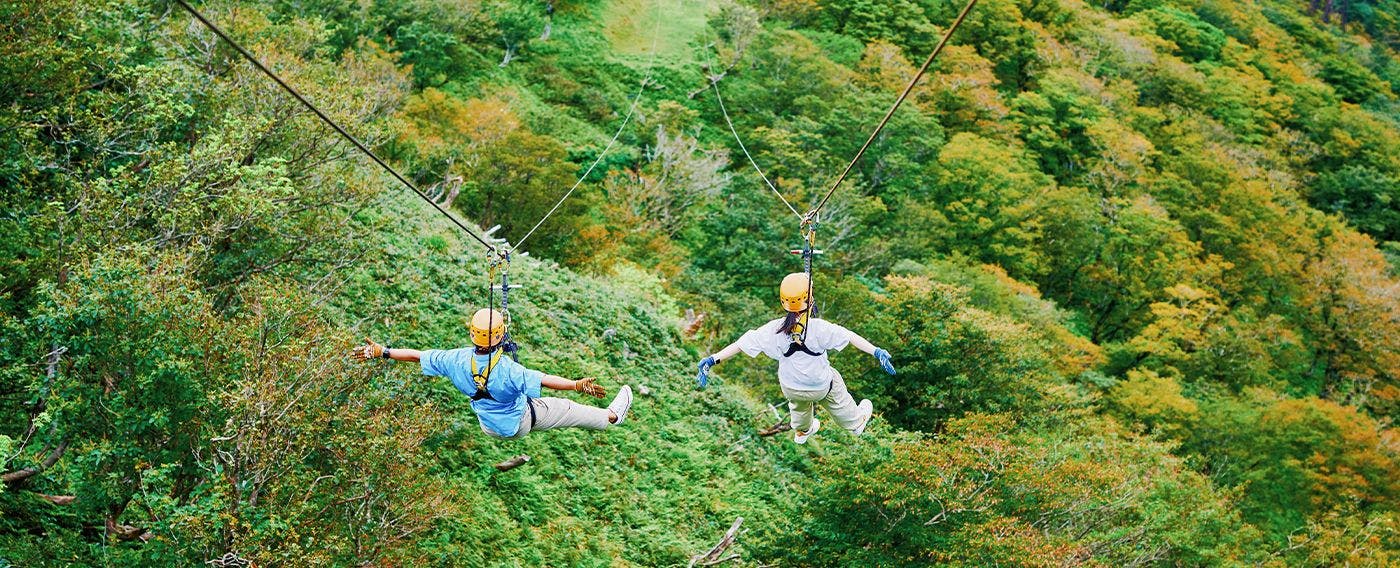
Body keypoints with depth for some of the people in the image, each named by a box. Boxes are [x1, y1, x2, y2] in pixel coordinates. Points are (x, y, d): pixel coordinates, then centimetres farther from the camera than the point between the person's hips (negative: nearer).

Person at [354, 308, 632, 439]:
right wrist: (578, 384, -38)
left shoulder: (458, 360, -24)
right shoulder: (508, 370, -38)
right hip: (519, 423, -4)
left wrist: (382, 352, -9)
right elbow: (544, 380, -39)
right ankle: (611, 417, 34)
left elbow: (418, 355, -17)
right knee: (567, 409, 14)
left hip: (488, 426, 5)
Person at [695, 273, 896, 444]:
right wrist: (877, 352, -27)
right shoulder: (819, 328, -32)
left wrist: (712, 359, -16)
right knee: (838, 400, 30)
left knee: (799, 405, 36)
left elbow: (742, 343, -21)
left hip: (790, 387, 2)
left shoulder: (774, 330, -25)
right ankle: (856, 422, 58)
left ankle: (802, 432, 64)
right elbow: (849, 337, -30)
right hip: (821, 385, -2)